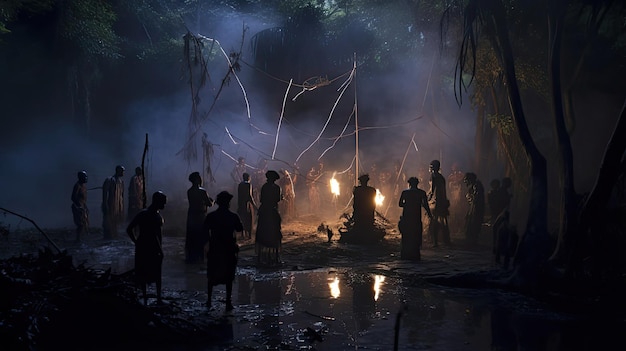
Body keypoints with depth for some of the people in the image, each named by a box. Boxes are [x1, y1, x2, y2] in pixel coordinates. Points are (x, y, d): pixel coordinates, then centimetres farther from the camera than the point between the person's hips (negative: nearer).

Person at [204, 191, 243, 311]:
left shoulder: (211, 216, -6)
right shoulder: (233, 217, -9)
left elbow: (205, 231, -2)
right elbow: (240, 229, 6)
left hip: (214, 250, 1)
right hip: (229, 250, -1)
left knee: (212, 276, 14)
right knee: (228, 277, 7)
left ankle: (209, 301, 16)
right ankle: (228, 302, 6)